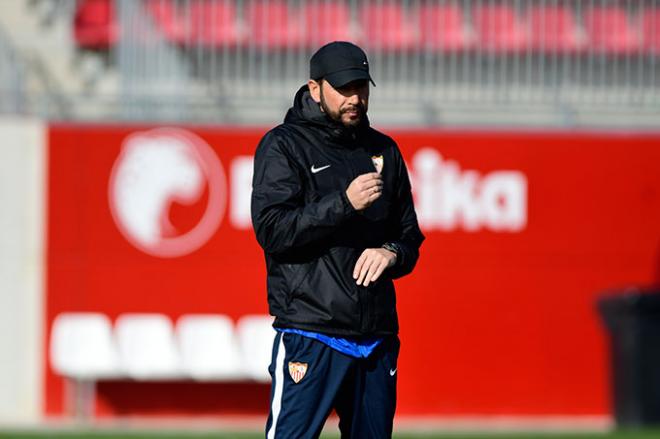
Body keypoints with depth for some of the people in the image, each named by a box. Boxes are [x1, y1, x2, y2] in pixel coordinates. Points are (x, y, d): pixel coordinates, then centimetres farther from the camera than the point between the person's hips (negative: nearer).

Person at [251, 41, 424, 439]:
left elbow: (410, 237, 21)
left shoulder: (384, 151, 17)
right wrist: (344, 204, -20)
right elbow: (272, 230, -11)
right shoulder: (284, 145, 1)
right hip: (310, 334, -6)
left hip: (377, 335, 6)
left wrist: (391, 253, -3)